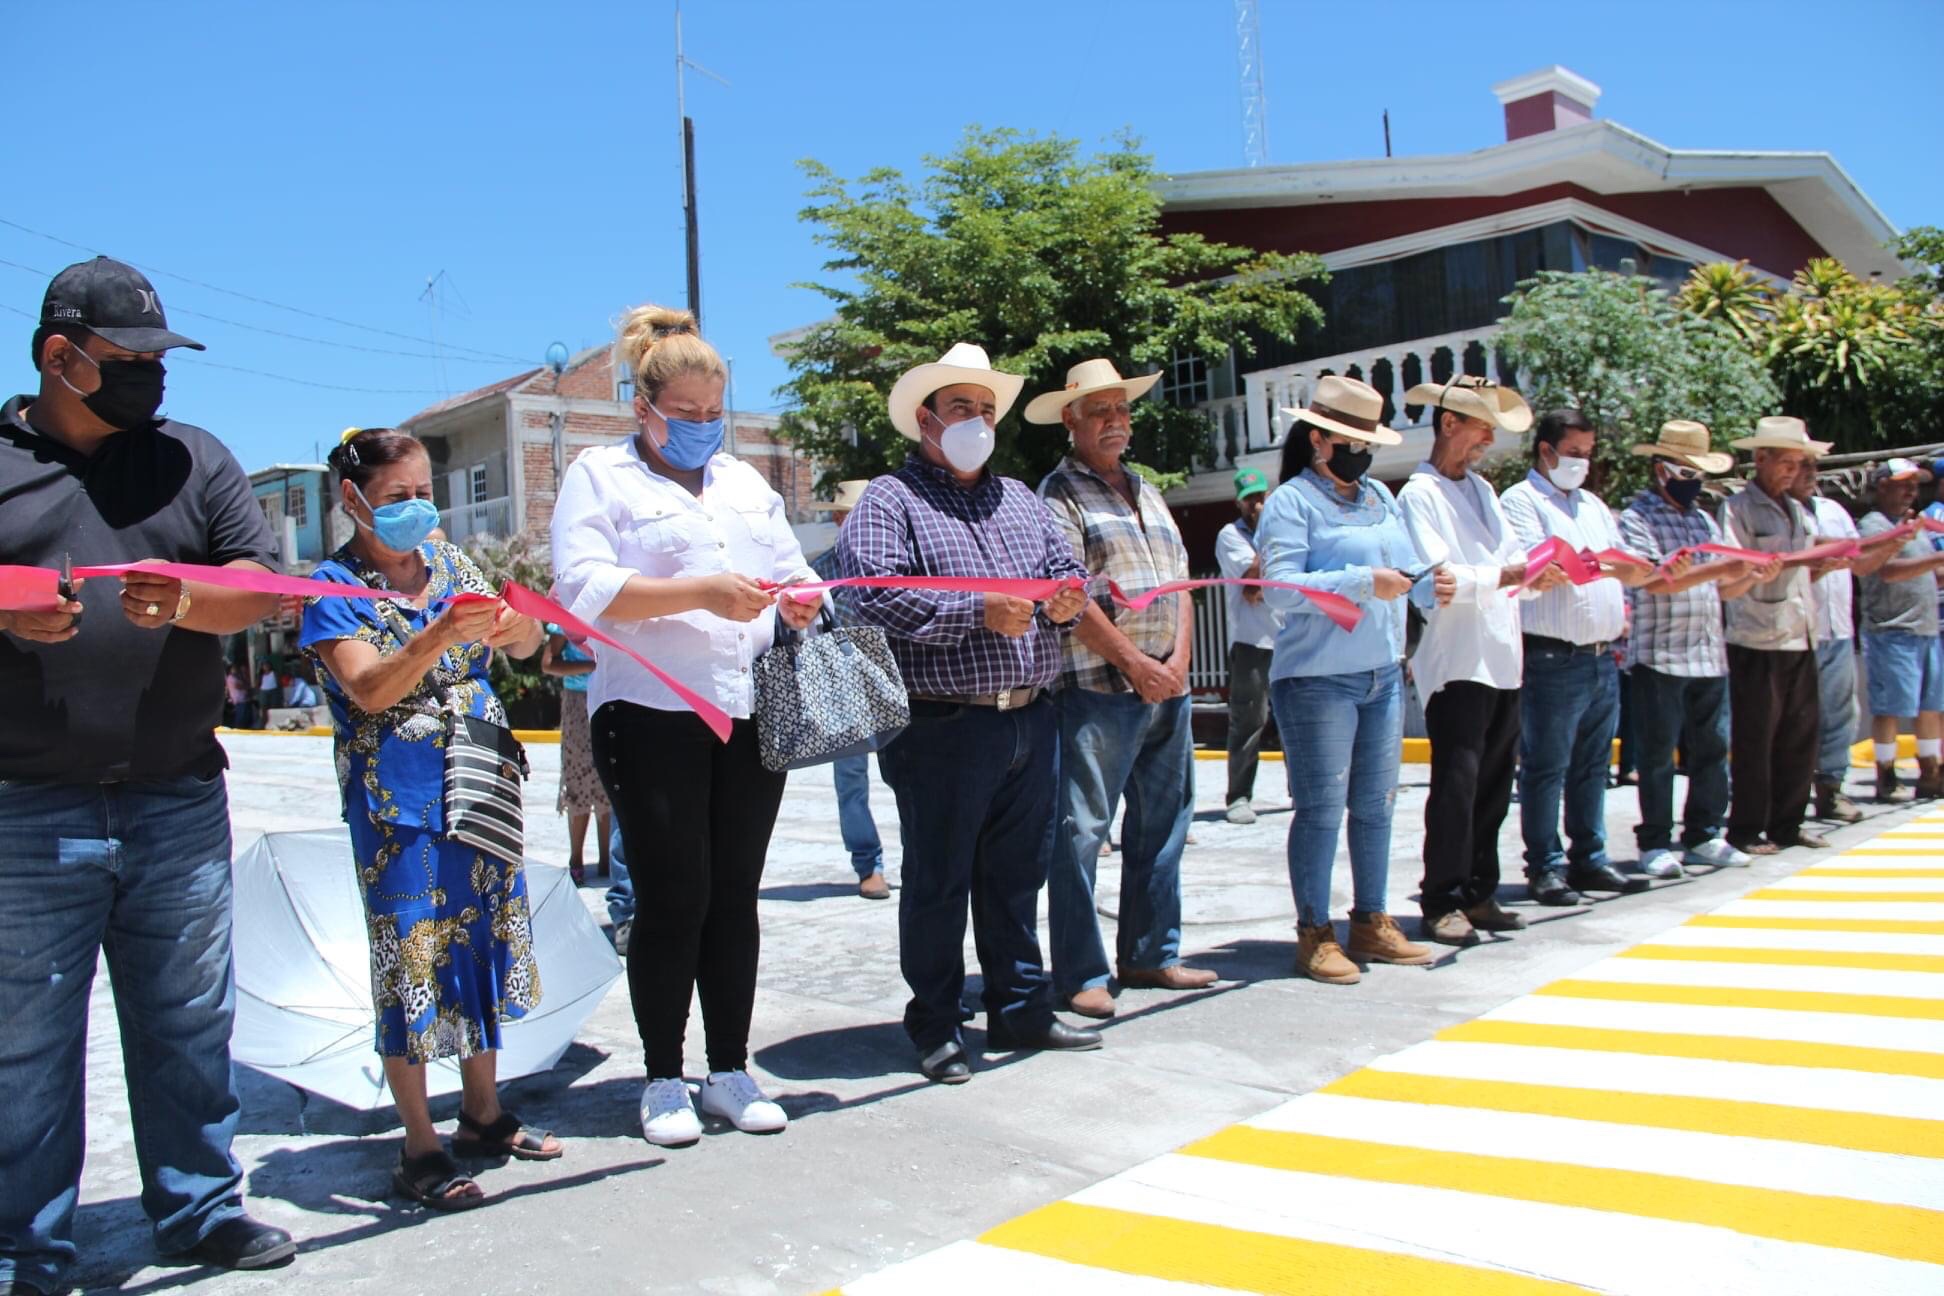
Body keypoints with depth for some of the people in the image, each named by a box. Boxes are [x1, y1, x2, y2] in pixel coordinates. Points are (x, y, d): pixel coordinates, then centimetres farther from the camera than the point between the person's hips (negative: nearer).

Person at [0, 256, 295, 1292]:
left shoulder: (193, 457, 13)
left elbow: (261, 584, 6)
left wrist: (187, 602, -14)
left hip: (181, 804, 2)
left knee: (189, 1023, 10)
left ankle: (196, 1206, 25)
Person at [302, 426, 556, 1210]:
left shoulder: (449, 564, 8)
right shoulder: (334, 587, -6)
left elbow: (523, 648, 6)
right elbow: (368, 689, -19)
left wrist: (518, 622, -18)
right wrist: (441, 635, -34)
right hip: (398, 806, -5)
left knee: (486, 942, 12)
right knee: (411, 962, -1)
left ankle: (483, 1114, 28)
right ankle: (419, 1147, 12)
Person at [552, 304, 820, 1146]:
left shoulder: (744, 481, 21)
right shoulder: (602, 476, 4)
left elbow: (793, 569, 24)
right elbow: (584, 587, -11)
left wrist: (798, 602, 0)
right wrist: (700, 592, -20)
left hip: (752, 717, 5)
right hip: (652, 717, -5)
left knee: (735, 895, 8)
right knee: (675, 897, -2)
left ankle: (730, 1070, 20)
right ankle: (663, 1079, 14)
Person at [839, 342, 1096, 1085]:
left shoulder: (1019, 499, 21)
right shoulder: (889, 502, -1)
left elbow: (1067, 566, 21)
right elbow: (878, 597, -15)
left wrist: (1067, 599, -3)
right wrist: (978, 614, -20)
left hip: (1030, 721, 6)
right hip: (943, 727, -6)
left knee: (1017, 875, 15)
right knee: (938, 882, 3)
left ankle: (1021, 1009, 27)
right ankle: (936, 1026, 16)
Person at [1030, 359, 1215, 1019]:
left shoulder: (1146, 493, 20)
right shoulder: (1059, 494, -3)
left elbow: (1180, 585, 15)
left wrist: (1178, 660, 0)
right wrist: (1135, 663, -13)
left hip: (1168, 687, 8)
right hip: (1099, 690, -8)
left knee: (1162, 825, 12)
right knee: (1081, 830, -5)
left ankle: (1150, 955, 24)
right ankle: (1080, 975, 2)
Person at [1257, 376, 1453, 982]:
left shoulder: (1380, 496, 16)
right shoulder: (1292, 502, -6)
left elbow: (1407, 564, 18)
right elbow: (1280, 586, -17)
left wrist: (1432, 583, -5)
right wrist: (1364, 583, -23)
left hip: (1383, 674, 7)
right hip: (1317, 677, -7)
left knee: (1375, 803, 12)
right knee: (1322, 807, -3)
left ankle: (1372, 921, 23)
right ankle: (1314, 934, 6)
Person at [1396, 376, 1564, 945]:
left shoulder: (1482, 489, 20)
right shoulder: (1419, 495, -5)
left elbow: (1512, 553, 18)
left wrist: (1540, 572, -3)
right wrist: (1508, 576, -25)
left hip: (1502, 660, 8)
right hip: (1455, 661, -8)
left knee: (1493, 788, 11)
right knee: (1456, 786, -7)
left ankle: (1479, 895, 20)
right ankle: (1442, 903, 2)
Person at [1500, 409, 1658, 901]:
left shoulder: (1593, 505, 21)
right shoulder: (1521, 500, -4)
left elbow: (1621, 566, 24)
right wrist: (1604, 567, -25)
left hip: (1602, 657, 8)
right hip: (1553, 658, -8)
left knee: (1592, 766, 13)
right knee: (1546, 768, -3)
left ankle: (1589, 859, 20)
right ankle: (1544, 867, 3)